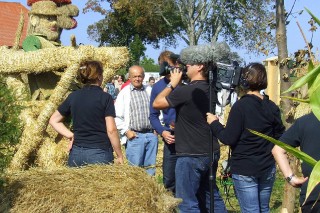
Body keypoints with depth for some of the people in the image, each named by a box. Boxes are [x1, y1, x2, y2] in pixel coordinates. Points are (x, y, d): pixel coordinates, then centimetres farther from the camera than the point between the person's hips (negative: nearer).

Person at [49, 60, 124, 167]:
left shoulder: (73, 97, 7)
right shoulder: (105, 98, -7)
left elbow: (54, 120, 14)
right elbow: (111, 130, -11)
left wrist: (71, 135, 8)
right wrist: (119, 155, -4)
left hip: (76, 152, 5)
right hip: (100, 154, -4)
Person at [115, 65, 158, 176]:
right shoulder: (124, 93, 3)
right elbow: (117, 117, 0)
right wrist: (126, 131, -7)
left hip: (151, 135, 3)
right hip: (134, 136, -3)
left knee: (150, 168, 7)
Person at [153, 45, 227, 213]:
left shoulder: (186, 91, -19)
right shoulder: (210, 90, 6)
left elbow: (156, 103, -8)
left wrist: (173, 83, 0)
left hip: (191, 155, -8)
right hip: (211, 153, 8)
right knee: (211, 197, 18)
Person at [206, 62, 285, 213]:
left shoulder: (241, 106, -15)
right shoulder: (272, 107, 1)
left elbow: (228, 138, -15)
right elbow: (280, 136, 8)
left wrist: (214, 123, -1)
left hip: (244, 170, -5)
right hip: (268, 169, 6)